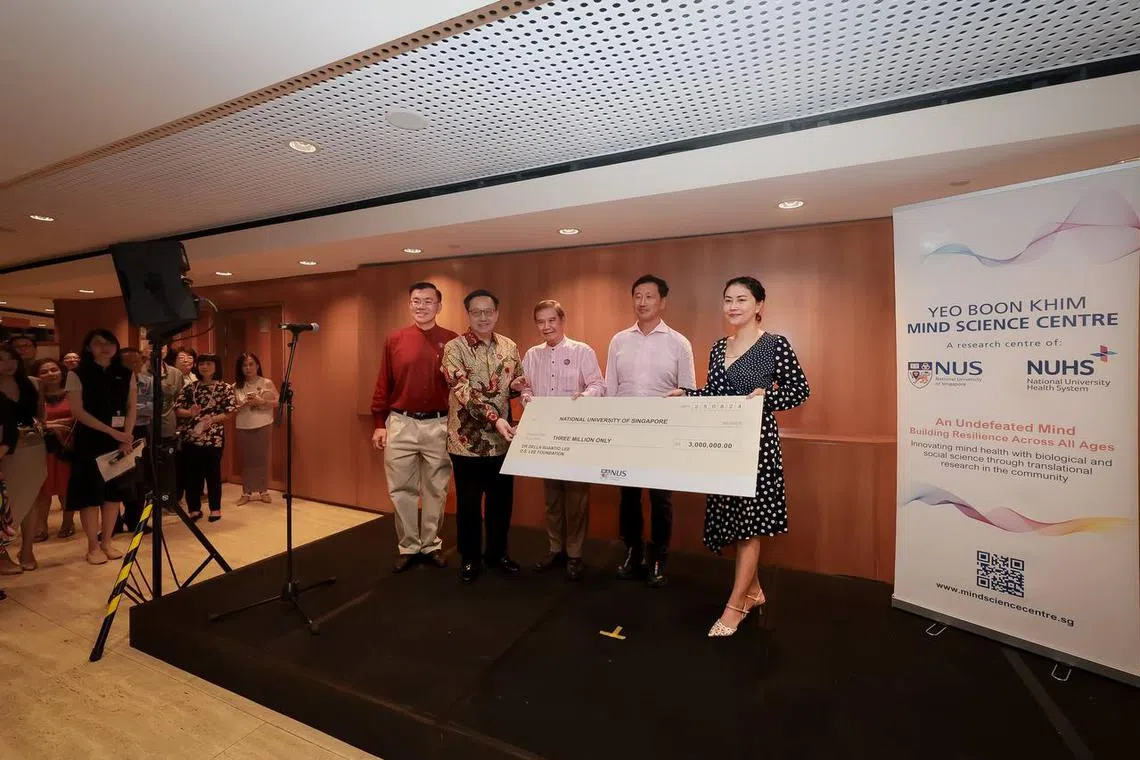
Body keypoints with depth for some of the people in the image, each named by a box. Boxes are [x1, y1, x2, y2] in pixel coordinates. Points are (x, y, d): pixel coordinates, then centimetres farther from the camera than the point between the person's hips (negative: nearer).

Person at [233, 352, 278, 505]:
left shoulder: (267, 383, -1)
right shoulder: (236, 386, 5)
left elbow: (278, 402, -3)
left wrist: (262, 401, -16)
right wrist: (243, 405, -12)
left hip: (263, 426, -2)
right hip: (243, 428, 2)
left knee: (262, 458, 4)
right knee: (246, 460, 6)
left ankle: (263, 491, 16)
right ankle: (246, 492, 17)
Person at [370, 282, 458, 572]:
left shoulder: (452, 341, 0)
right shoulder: (394, 340, 3)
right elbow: (383, 385, 6)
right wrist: (379, 423, 3)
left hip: (439, 425, -1)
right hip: (400, 424, 1)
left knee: (436, 490, 10)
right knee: (402, 490, 9)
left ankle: (432, 545, 26)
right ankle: (408, 547, 25)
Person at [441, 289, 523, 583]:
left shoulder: (509, 346, 6)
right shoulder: (454, 348, -9)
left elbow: (520, 382, 16)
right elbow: (464, 392, -19)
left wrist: (523, 389, -8)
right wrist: (495, 418, -29)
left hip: (503, 439, 4)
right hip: (468, 439, -4)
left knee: (502, 499, 15)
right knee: (469, 503, 9)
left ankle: (497, 552, 34)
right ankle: (469, 558, 28)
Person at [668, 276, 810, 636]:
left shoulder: (777, 344, -6)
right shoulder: (718, 348, 12)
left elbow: (800, 390, -4)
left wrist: (766, 396, -20)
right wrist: (684, 394, 1)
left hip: (757, 440, -6)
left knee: (750, 519, 1)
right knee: (730, 518, 12)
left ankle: (734, 606, 13)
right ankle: (753, 590, 33)